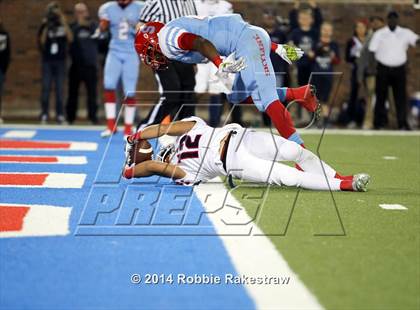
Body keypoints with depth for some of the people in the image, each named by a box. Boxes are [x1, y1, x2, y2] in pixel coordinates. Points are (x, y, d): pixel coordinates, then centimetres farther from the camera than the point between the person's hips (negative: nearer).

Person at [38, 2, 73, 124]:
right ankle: (44, 114, 0)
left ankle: (60, 114, 4)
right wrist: (46, 28, -13)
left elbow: (70, 39, -10)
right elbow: (41, 42, -5)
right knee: (46, 88, -3)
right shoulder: (44, 26, 4)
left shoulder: (63, 25, 5)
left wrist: (64, 23, -16)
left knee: (59, 88, 1)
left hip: (60, 60, 0)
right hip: (47, 60, 0)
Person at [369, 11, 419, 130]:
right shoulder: (379, 34, 3)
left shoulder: (405, 33, 6)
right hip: (383, 69, -1)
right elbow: (372, 51, 1)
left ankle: (402, 123, 3)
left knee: (401, 97, -1)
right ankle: (380, 122, 12)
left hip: (399, 70, 1)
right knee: (381, 96, 3)